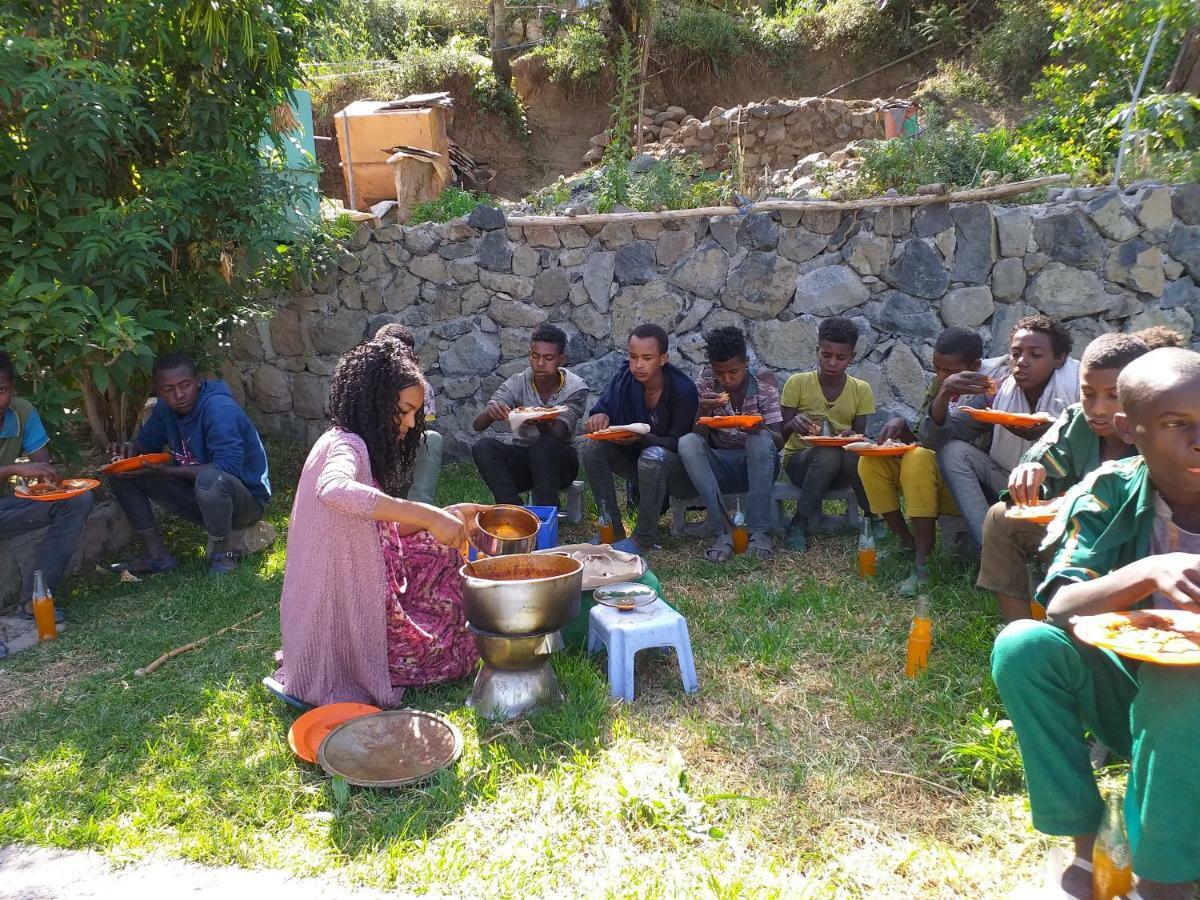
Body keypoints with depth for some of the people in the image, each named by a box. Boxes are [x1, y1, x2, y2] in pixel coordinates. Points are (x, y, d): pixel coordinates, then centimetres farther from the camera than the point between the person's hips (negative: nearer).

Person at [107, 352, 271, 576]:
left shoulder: (219, 408, -23)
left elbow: (228, 467, -32)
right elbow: (146, 442, 13)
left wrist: (167, 471, -32)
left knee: (210, 478, -41)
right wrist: (130, 449, -12)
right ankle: (156, 553, 1)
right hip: (197, 494, 7)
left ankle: (222, 553, -16)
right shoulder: (165, 408, 1)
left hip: (246, 500, -7)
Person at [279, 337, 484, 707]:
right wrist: (428, 515, -45)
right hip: (346, 618, -10)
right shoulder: (345, 445, -20)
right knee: (458, 650, 3)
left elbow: (385, 528, 14)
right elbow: (334, 489, -46)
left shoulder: (348, 444, 11)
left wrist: (447, 516, 5)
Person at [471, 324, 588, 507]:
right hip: (522, 457, 2)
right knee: (483, 447, -26)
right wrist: (491, 412, -39)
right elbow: (477, 424, -15)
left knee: (543, 445, -35)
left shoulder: (576, 387, -12)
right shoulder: (518, 383, -7)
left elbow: (557, 436, -24)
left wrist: (540, 423, -47)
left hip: (559, 461, -2)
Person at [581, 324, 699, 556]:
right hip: (637, 456, 6)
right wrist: (599, 418, -31)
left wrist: (642, 439, -37)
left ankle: (644, 538, -22)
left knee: (653, 456, -37)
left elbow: (678, 444, -19)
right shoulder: (624, 379, -8)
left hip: (682, 469, -5)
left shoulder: (683, 389, -22)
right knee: (593, 446, -17)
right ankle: (612, 530, -14)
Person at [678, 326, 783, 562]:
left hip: (755, 466, -1)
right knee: (687, 443, -28)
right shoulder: (703, 389, 1)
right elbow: (699, 438, -6)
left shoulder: (765, 391, -1)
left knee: (760, 439, -33)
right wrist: (704, 412, -27)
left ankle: (759, 531, -29)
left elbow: (778, 442, -9)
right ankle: (724, 530, -29)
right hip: (717, 468, 1)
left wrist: (761, 429, -32)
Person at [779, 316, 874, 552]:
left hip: (841, 471, 2)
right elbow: (783, 433, -4)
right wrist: (794, 424, -29)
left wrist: (853, 436, -24)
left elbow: (860, 435, 1)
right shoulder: (798, 383, -5)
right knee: (828, 454, -35)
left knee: (852, 453, -34)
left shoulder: (861, 390, 1)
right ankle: (799, 524, -21)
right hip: (800, 460, -1)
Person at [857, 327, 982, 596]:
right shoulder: (938, 384, 7)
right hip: (936, 480, 8)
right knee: (871, 461, -8)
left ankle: (922, 563, -28)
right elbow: (923, 439, 12)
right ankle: (908, 545, -3)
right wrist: (901, 426, -6)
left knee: (918, 460, -33)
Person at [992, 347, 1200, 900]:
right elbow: (1059, 607, -20)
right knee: (1023, 645, -24)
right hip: (1135, 696, 2)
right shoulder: (1112, 494, -8)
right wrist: (1148, 572, -38)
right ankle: (1089, 849, -14)